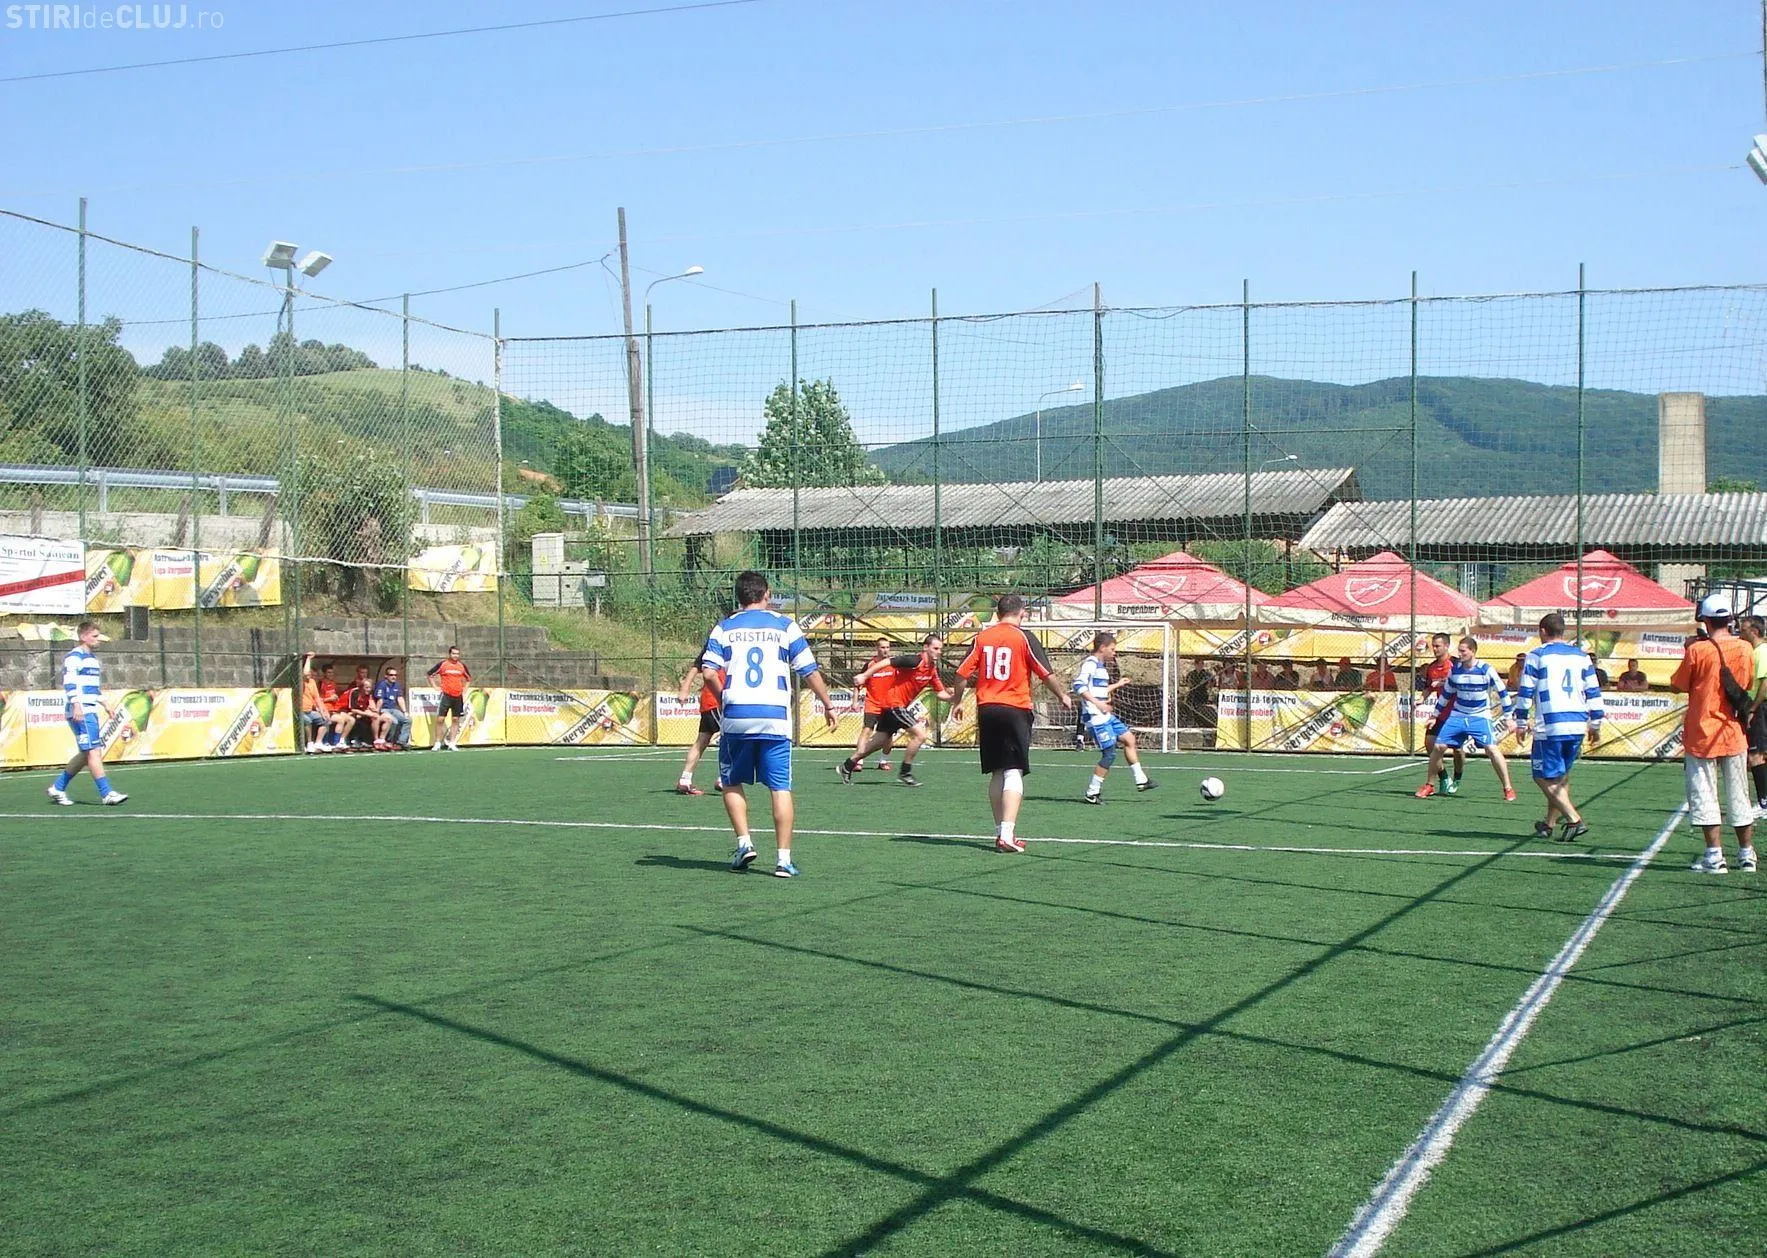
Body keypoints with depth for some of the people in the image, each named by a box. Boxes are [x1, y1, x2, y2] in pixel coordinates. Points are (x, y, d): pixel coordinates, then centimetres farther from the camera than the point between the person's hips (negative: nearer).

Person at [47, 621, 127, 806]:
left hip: (90, 712, 10)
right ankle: (107, 793, -15)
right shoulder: (74, 657, -7)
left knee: (86, 754, 11)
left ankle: (58, 788, 20)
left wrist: (104, 704, 25)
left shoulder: (92, 658, 22)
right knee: (93, 751, -12)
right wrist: (77, 705, -27)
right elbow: (70, 682, -18)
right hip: (79, 712, -10)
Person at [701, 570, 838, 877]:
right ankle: (783, 858, -3)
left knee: (732, 782, 17)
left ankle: (744, 842, 5)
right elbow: (810, 672, 4)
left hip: (736, 717, 1)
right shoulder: (785, 626, 7)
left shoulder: (724, 627, 8)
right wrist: (828, 705, 16)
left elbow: (708, 673, -3)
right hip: (775, 718, -1)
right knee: (780, 787, 2)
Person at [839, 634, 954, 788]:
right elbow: (887, 662, -20)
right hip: (894, 702, -9)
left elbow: (941, 693, 11)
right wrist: (864, 675, -23)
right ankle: (905, 773, -4)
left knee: (880, 742, 16)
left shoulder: (932, 669, 7)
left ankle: (847, 766, 27)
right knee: (920, 734, -15)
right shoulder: (916, 661, -19)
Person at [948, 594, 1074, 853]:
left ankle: (1001, 831, 16)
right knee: (1014, 773, -6)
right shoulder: (1024, 638, -4)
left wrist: (957, 699, 20)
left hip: (986, 710, 4)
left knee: (997, 774, 13)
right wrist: (1063, 696, 14)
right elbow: (1046, 675, -3)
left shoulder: (981, 637, 5)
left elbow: (962, 673, 4)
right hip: (1015, 711, -4)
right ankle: (1007, 834, -17)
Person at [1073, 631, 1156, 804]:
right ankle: (1092, 793, -3)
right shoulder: (1090, 663, -13)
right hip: (1096, 718, -10)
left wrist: (1117, 685, 35)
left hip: (1106, 715, 10)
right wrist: (1098, 704, -28)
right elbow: (1078, 685, -25)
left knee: (1128, 738, 15)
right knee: (1109, 753, -10)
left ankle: (1141, 780, 23)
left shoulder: (1101, 665, 18)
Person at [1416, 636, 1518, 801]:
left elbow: (1502, 692, -6)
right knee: (1438, 747, -5)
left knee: (1491, 749, -21)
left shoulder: (1486, 670, -14)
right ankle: (1429, 786, 11)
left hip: (1480, 717, -4)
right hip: (1458, 716, 4)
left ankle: (1508, 789, -10)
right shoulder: (1455, 669, -2)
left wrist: (1508, 717, -6)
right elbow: (1446, 693, 12)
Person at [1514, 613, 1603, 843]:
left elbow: (1526, 692, -2)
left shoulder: (1536, 655, 0)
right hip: (1578, 724, 6)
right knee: (1561, 775, 18)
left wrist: (1521, 723, 5)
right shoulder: (1581, 655, 13)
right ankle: (1549, 823, 23)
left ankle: (1575, 820, -13)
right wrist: (1595, 724, 19)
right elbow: (1593, 692, 13)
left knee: (1545, 777, 0)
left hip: (1551, 726, -6)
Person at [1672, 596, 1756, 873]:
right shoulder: (1745, 649, 0)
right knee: (1738, 797, 13)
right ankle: (1747, 854, 19)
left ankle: (1715, 856, -5)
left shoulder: (1698, 650, -13)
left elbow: (1679, 686, -4)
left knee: (1704, 795, 0)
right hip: (1735, 734, 4)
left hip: (1702, 734, -4)